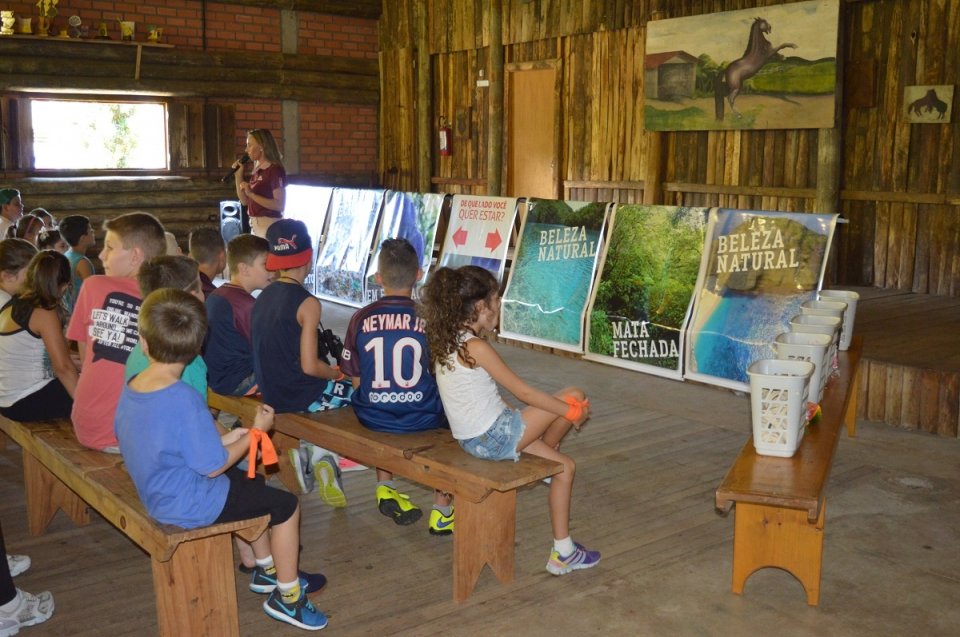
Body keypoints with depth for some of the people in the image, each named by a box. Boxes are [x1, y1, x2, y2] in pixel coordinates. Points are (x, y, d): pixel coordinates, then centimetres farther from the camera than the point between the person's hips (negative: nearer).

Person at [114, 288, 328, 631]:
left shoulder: (131, 388, -6)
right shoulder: (184, 400, -32)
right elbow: (213, 467, -22)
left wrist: (225, 439, 4)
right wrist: (256, 431, -10)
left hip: (158, 492, 9)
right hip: (191, 505, -9)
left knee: (254, 484, 28)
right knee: (286, 505, 5)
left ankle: (266, 569, 43)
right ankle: (287, 596, 20)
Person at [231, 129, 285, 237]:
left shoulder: (275, 170, -11)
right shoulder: (257, 171, 13)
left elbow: (280, 205, -19)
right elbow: (245, 201, 17)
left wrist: (251, 194, -21)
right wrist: (238, 175, 8)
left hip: (269, 225, -9)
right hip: (255, 225, 9)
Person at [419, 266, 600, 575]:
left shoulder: (444, 343, 7)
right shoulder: (477, 347, -21)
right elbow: (524, 392, -16)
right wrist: (572, 411, -3)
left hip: (472, 439, 10)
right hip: (493, 439, -10)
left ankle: (563, 552, 28)